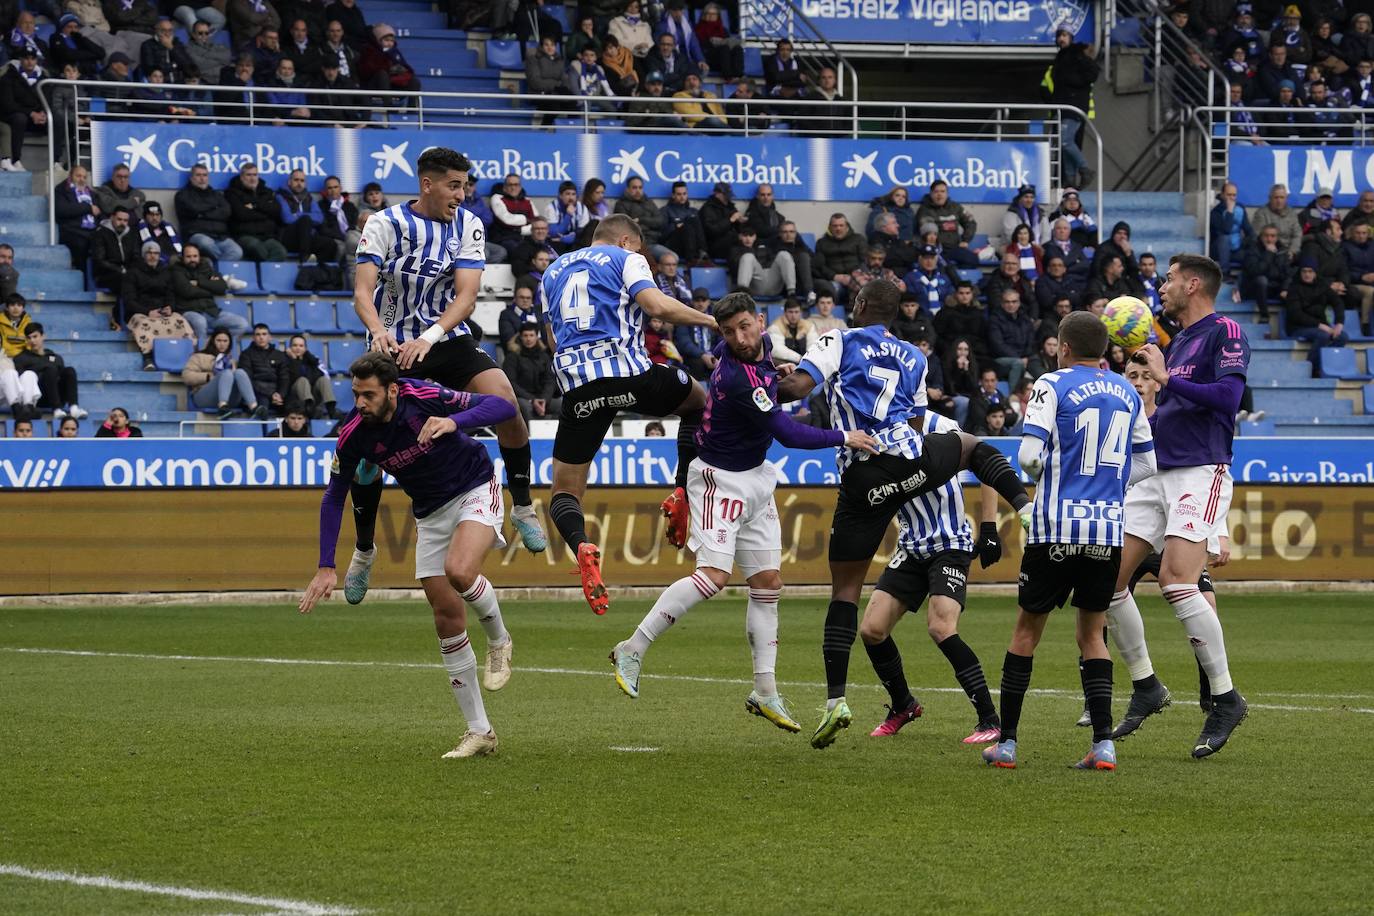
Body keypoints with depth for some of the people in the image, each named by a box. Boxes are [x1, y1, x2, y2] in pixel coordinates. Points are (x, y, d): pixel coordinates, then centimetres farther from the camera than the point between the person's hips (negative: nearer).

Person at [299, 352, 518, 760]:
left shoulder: (425, 398, -25)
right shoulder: (354, 434, -15)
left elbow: (503, 406, -24)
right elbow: (334, 496, -2)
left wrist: (454, 422, -41)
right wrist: (326, 566, -8)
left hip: (475, 490, -4)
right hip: (430, 513, 5)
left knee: (459, 571, -33)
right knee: (447, 619, -1)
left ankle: (499, 641, -1)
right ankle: (479, 731, 8)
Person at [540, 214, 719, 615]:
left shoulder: (554, 271, 26)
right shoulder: (625, 259, 10)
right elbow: (657, 305, -7)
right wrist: (711, 320, 3)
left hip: (576, 383, 3)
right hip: (627, 371, -3)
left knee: (565, 493, 9)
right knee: (699, 401, 29)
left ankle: (580, 545, -25)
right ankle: (683, 496, 14)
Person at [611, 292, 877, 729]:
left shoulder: (760, 344, -2)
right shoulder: (741, 381, -29)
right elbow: (788, 434, -24)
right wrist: (844, 438, -17)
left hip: (755, 479, 9)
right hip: (721, 480, -9)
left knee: (767, 584, 6)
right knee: (713, 575, -21)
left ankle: (765, 692, 9)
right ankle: (632, 650, -11)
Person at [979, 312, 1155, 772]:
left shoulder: (1053, 385, -5)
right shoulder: (1126, 393, 11)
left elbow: (1030, 456, -12)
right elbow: (1145, 464, 16)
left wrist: (1043, 474, 10)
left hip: (1057, 527, -4)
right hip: (1109, 530, 4)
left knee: (1027, 630, 8)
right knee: (1092, 635, 13)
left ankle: (1006, 742, 9)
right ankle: (1103, 743, -1)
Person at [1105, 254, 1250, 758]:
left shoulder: (1224, 332, -6)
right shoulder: (1177, 342, 21)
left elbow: (1227, 396, -20)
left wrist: (1166, 378, -15)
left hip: (1201, 473, -9)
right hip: (1157, 474, 9)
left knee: (1176, 580, -23)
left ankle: (1225, 697, -14)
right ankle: (1145, 687, 13)